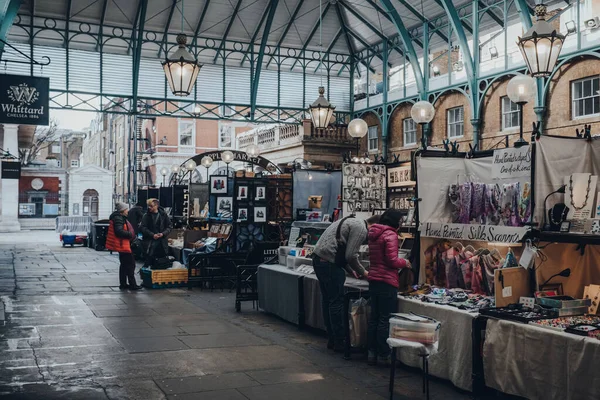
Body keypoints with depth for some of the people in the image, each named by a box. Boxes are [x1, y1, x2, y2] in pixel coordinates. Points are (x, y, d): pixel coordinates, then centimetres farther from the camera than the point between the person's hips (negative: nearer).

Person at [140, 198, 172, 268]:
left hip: (162, 242, 2)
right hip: (150, 242, -2)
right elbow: (142, 228, -6)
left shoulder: (163, 215, 3)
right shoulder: (146, 216, -1)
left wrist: (163, 234, -12)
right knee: (149, 260, -2)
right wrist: (152, 235, -16)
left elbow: (169, 227, 6)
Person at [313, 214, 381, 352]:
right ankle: (340, 342, 4)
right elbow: (351, 255, -13)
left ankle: (332, 340, 22)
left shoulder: (353, 222, 22)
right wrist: (362, 272, 3)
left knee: (328, 301, 14)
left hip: (318, 258, 10)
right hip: (328, 262, -10)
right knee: (337, 303, -3)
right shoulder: (361, 229, -9)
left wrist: (351, 270, 20)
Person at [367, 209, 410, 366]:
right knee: (385, 320, -1)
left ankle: (372, 352, 19)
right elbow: (392, 260, -17)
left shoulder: (373, 233, 11)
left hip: (373, 280, 8)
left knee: (374, 317, 13)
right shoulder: (390, 235, -14)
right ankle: (384, 355, 4)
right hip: (387, 282, -8)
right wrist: (404, 262, 1)